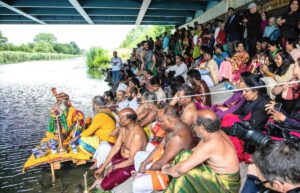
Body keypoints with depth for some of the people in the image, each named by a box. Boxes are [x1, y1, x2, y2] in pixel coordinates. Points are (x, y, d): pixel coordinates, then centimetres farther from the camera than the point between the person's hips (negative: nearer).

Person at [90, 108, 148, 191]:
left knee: (105, 185, -20)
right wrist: (103, 166, -7)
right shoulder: (123, 128, -6)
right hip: (121, 155, 9)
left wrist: (113, 167, -15)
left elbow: (132, 160, -27)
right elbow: (116, 147, -4)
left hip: (130, 164, -9)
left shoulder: (137, 135, -32)